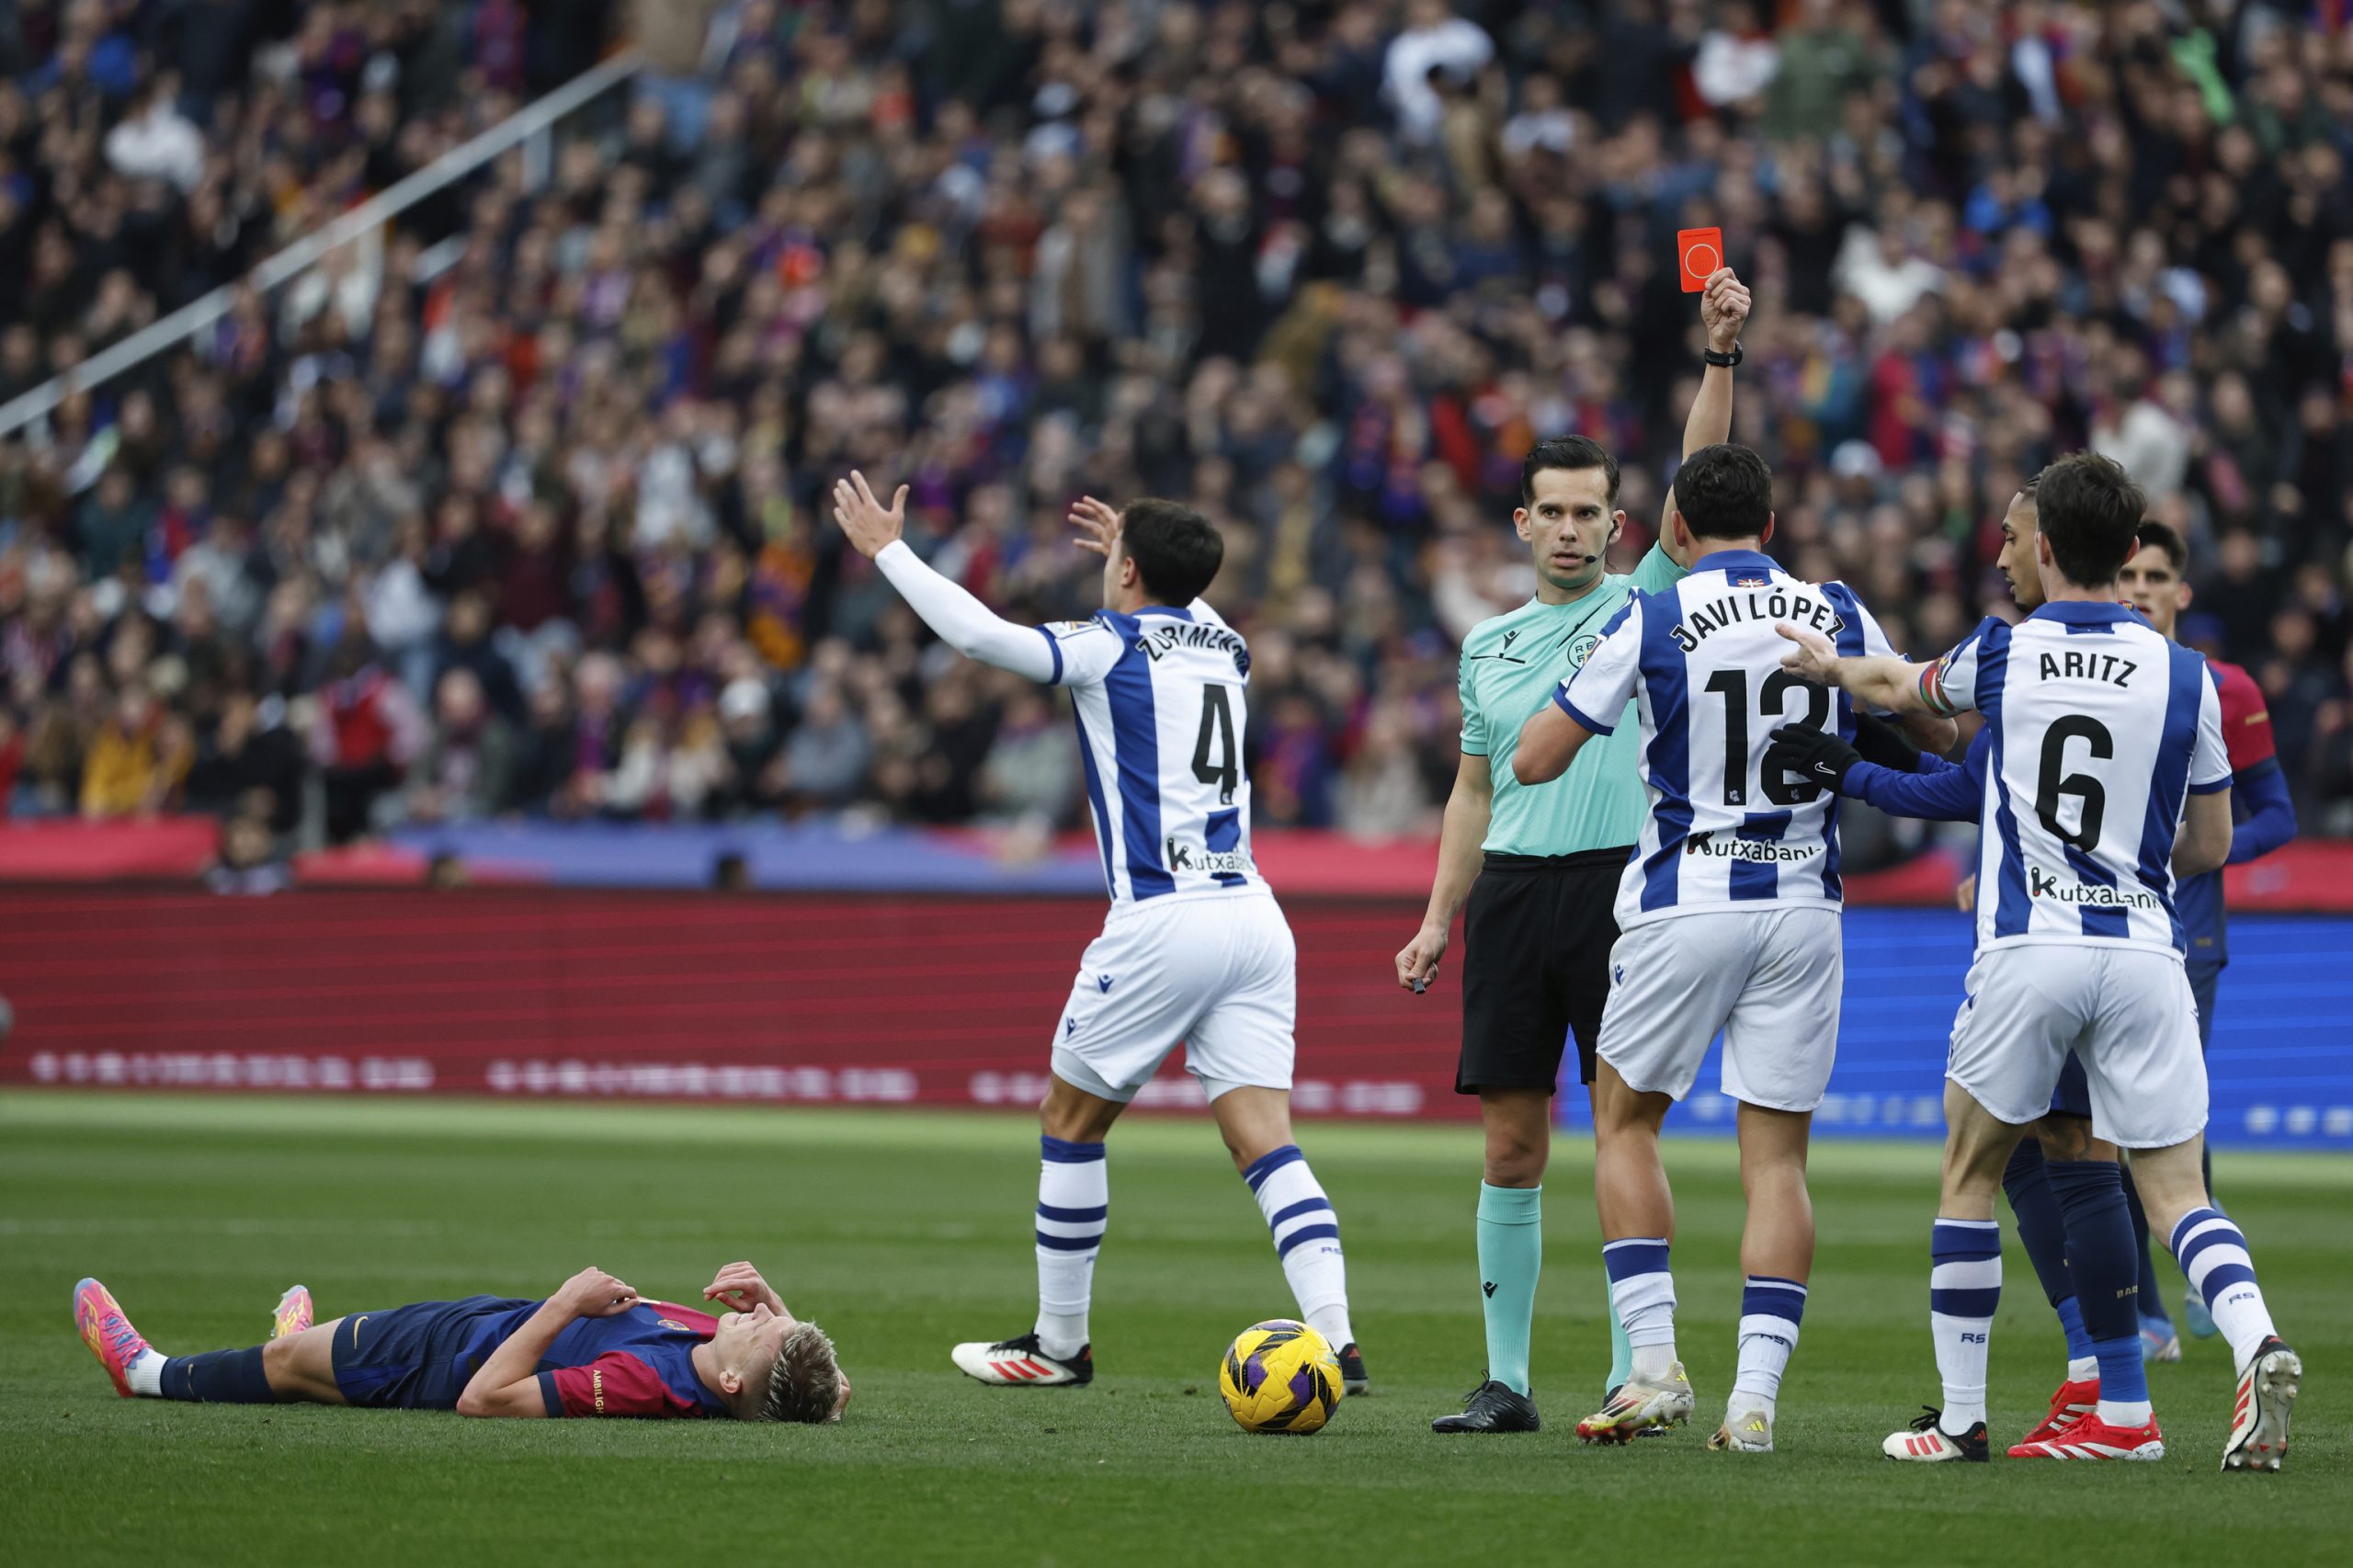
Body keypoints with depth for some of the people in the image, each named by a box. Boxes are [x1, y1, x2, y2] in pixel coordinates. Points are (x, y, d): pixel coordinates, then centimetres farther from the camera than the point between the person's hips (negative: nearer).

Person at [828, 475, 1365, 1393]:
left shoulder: (1110, 647, -3)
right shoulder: (1225, 646, 16)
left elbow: (980, 635, -10)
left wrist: (888, 549, 3)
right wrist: (1141, 554, 55)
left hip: (1161, 921, -6)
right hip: (1253, 914, 6)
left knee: (1070, 1120, 12)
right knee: (1264, 1141, -1)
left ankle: (1060, 1344, 19)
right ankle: (1335, 1340, -17)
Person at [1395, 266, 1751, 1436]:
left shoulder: (1643, 605, 4)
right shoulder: (1487, 646, 17)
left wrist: (1722, 354, -20)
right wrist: (1438, 921, 14)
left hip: (1619, 887, -4)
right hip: (1511, 891, 4)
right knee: (1511, 1146, 3)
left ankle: (1633, 1375, -2)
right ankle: (1505, 1378, 8)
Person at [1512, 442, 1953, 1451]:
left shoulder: (1651, 624, -6)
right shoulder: (1839, 617, 3)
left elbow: (1533, 760, -3)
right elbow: (1938, 734, 17)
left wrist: (1565, 696, 17)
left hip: (1682, 904, -2)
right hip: (1802, 908, 2)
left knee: (1624, 1124, 14)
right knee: (1777, 1159, 5)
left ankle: (1654, 1364, 2)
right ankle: (1755, 1396, -4)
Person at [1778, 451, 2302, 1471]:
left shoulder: (2002, 653, 2)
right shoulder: (2185, 677, 3)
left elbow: (1903, 690, 25)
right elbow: (2210, 847, 10)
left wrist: (1830, 666, 47)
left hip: (2027, 954, -1)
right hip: (2143, 954, 1)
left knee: (1969, 1175, 16)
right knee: (2177, 1194, 3)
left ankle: (1959, 1416, 17)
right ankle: (2257, 1346, -25)